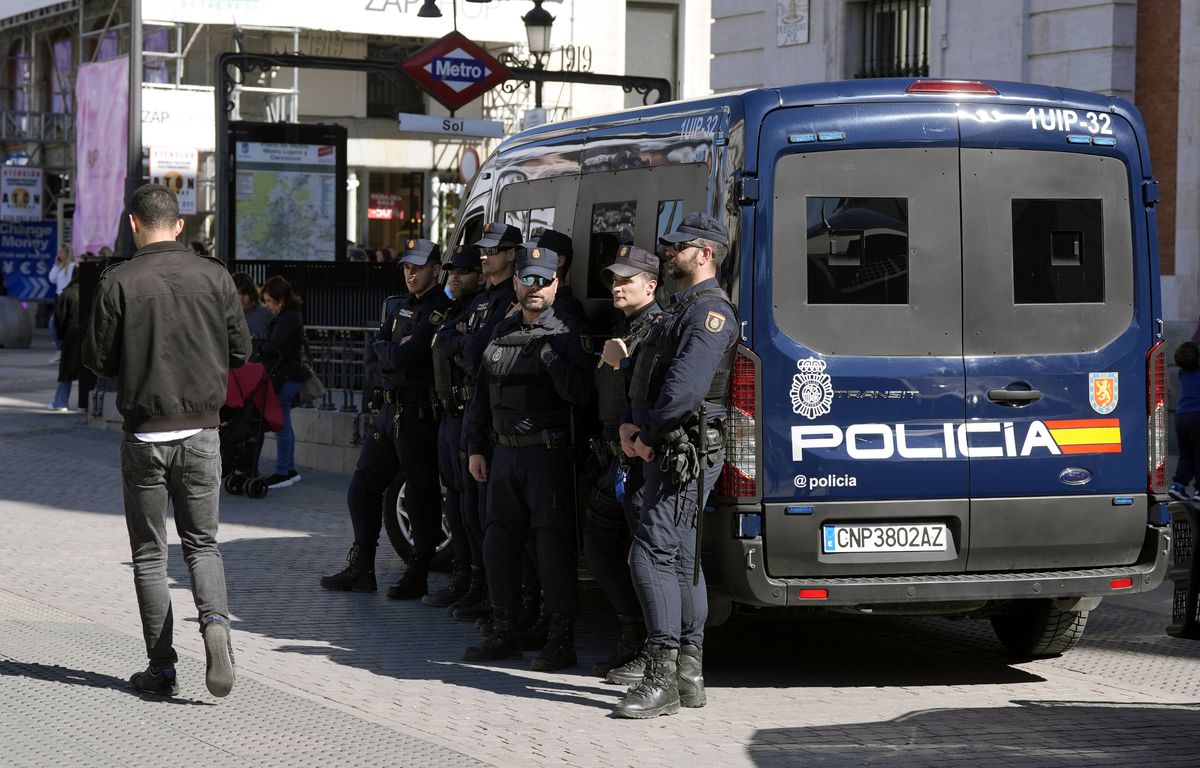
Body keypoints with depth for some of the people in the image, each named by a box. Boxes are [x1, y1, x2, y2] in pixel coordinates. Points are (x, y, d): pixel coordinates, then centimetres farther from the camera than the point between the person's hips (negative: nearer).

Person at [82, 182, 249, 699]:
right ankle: (215, 622, -14)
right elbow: (240, 351, 4)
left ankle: (162, 668, 9)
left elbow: (98, 359, -5)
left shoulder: (118, 282, -9)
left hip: (145, 434, -2)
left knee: (149, 554, 9)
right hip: (201, 432, 2)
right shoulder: (214, 276, -1)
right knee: (202, 543, 13)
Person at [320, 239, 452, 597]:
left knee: (421, 494, -1)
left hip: (419, 414, -9)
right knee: (362, 489, 11)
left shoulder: (439, 309, -12)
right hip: (390, 408, 9)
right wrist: (393, 349, -10)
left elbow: (404, 356, -21)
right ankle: (361, 569, 18)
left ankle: (418, 575, 6)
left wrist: (386, 350, -1)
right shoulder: (402, 307, 18)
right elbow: (373, 353, 9)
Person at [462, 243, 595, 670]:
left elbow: (582, 395, -15)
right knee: (499, 540, 9)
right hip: (505, 453, 6)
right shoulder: (502, 332, 14)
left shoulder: (569, 334, -5)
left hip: (549, 454, -6)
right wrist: (476, 448, 15)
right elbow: (483, 395, 18)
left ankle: (561, 640, -1)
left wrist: (552, 360, -21)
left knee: (552, 543, -7)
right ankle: (504, 632, 20)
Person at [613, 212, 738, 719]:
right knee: (681, 558, 12)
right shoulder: (679, 308, 20)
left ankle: (662, 679, -17)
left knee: (653, 554, -16)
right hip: (667, 452, 11)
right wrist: (632, 423, 4)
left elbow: (686, 386, -23)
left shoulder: (710, 311, -13)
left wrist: (649, 436, -14)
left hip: (687, 451, -11)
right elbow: (645, 372, 21)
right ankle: (689, 673, 17)